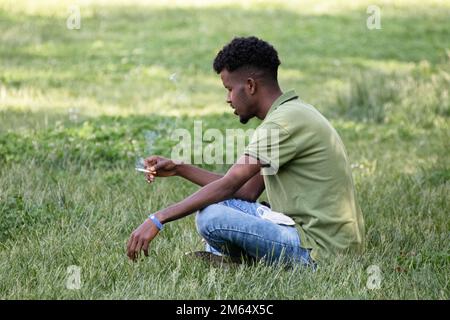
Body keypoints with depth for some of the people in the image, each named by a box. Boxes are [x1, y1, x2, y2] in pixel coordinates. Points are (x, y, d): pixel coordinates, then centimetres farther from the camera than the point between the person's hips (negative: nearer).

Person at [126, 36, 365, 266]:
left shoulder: (283, 122, -15)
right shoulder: (291, 113, 16)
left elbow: (228, 186, -19)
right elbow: (248, 191, 16)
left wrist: (158, 220, -18)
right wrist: (179, 169, 14)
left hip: (322, 249, -10)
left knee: (210, 216, -19)